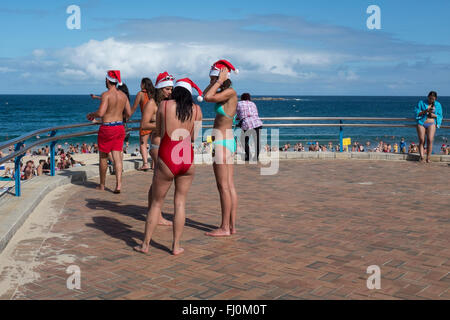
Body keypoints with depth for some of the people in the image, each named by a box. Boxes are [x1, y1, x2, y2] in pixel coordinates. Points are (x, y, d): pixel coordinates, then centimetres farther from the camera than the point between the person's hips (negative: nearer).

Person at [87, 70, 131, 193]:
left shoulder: (106, 95, -13)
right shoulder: (123, 95, 5)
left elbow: (101, 113, -21)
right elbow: (129, 114, 8)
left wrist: (91, 115, -1)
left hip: (107, 128, -5)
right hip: (120, 127, 5)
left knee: (103, 157, 10)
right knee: (117, 156, 4)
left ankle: (102, 185, 22)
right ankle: (118, 184, -8)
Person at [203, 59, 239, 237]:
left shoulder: (231, 92, -13)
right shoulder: (225, 93, 14)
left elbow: (207, 97, -22)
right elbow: (206, 94, 25)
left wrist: (220, 81, -12)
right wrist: (216, 81, 14)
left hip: (222, 141, -10)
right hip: (227, 140, 10)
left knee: (223, 186, -5)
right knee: (230, 186, 10)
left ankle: (224, 228, 0)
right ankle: (232, 225, 15)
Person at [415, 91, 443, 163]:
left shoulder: (438, 105, 12)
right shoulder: (421, 102, 8)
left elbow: (440, 116, 14)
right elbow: (417, 113, 3)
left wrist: (434, 115, -8)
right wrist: (425, 111, -12)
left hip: (431, 124, 0)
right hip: (421, 123, 0)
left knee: (430, 140, -15)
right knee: (421, 141, -9)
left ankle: (428, 158, -11)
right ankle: (421, 156, -14)